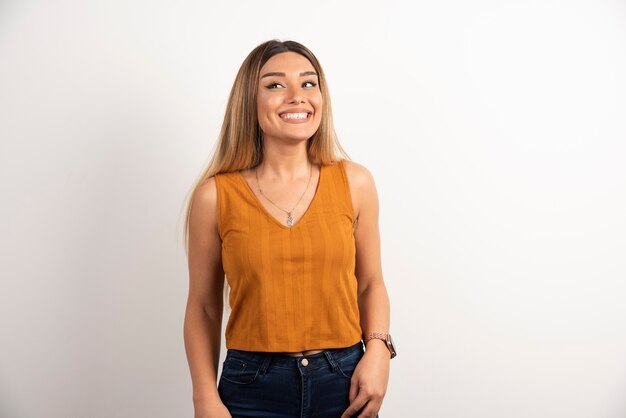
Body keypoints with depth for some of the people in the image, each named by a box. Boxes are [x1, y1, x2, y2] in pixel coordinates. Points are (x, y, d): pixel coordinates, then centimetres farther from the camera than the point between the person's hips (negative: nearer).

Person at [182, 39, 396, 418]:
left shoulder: (355, 182, -2)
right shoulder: (215, 196, -7)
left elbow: (370, 284, 7)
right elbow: (203, 307, 0)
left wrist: (378, 349, -9)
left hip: (344, 384, 2)